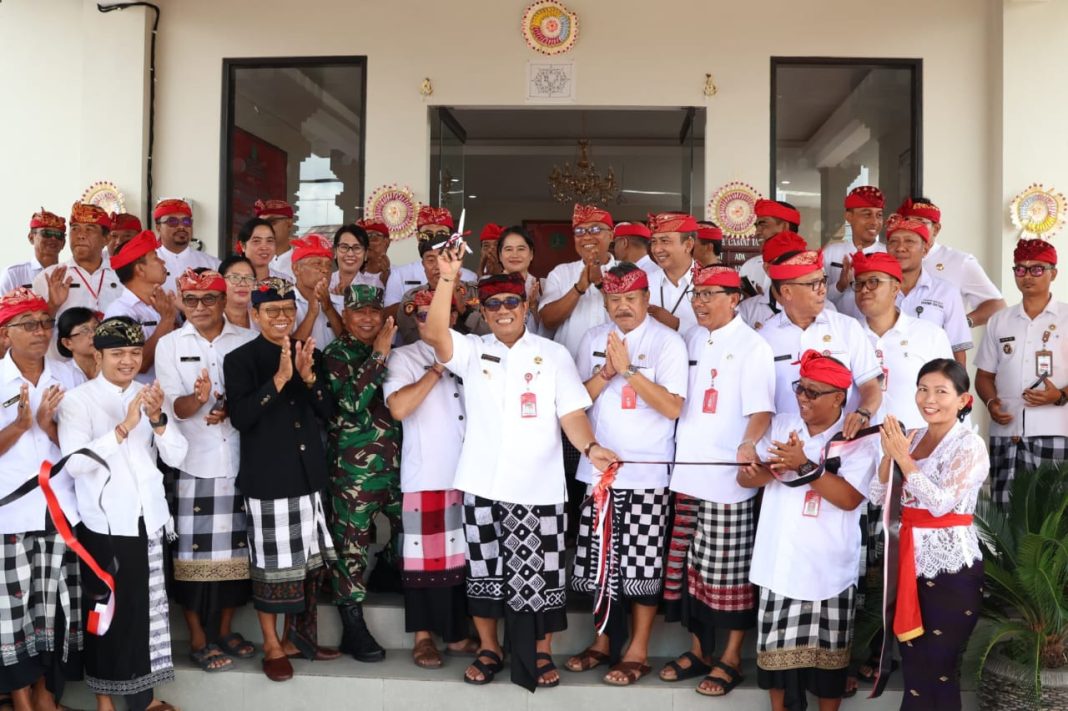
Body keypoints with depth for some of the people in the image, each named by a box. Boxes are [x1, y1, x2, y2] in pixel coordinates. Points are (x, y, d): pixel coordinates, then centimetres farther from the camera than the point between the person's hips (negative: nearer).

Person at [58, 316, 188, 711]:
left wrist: (158, 419, -17)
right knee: (109, 611, 4)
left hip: (149, 519, 5)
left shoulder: (150, 395, 9)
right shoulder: (77, 400, -6)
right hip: (105, 524, -4)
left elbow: (176, 457, 1)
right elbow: (74, 463, -20)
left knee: (150, 607, 10)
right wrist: (124, 427, -29)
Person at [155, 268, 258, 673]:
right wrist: (198, 398, -26)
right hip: (191, 462, -1)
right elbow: (174, 406, -5)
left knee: (236, 547, 8)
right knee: (194, 550, 0)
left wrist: (231, 409, -14)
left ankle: (226, 630, 24)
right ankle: (198, 638, 13)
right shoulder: (169, 345, 3)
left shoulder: (247, 341, 5)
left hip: (240, 461, 1)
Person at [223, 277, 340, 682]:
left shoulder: (309, 355, 10)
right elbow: (239, 417, -17)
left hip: (308, 474, 5)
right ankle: (272, 646, 17)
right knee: (272, 563, 2)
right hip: (266, 477, -5)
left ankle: (296, 637, 27)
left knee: (308, 561, 11)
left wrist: (308, 377, -11)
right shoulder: (239, 360, -5)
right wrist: (279, 379, -25)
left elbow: (329, 413, 6)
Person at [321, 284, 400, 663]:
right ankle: (354, 629, 9)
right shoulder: (337, 354, -3)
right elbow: (353, 401, -19)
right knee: (352, 541, 0)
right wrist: (379, 355, -19)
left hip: (397, 460, 6)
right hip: (354, 465, -6)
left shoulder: (390, 348, 14)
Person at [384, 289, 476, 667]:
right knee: (426, 554, 2)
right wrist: (437, 369, -11)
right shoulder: (404, 357, 2)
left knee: (465, 553, 9)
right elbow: (398, 407, -15)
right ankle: (423, 635, 15)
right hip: (425, 476, -3)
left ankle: (457, 633, 21)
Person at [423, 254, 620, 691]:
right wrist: (448, 279, -20)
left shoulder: (554, 355, 6)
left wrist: (590, 447, -18)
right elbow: (434, 334, -13)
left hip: (537, 487, -1)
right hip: (483, 484, 1)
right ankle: (488, 650, 25)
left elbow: (571, 413, 0)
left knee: (538, 573, 3)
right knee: (485, 570, 9)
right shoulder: (472, 351, 7)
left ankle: (541, 654, 19)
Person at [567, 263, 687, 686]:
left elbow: (673, 406, -14)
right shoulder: (593, 340, 8)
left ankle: (637, 651, 14)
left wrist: (629, 369, -18)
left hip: (647, 471, -4)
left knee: (642, 564, 2)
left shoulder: (668, 342, -5)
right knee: (601, 558, 11)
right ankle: (604, 640, 26)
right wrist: (607, 372, -11)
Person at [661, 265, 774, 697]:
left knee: (730, 572, 1)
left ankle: (731, 658, 14)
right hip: (686, 472, 6)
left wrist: (748, 443, -32)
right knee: (691, 567, 12)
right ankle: (698, 649, 25)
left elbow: (761, 408, -15)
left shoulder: (753, 346, -6)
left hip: (728, 476, -6)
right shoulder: (690, 340, 12)